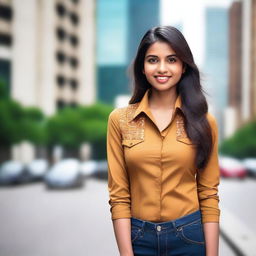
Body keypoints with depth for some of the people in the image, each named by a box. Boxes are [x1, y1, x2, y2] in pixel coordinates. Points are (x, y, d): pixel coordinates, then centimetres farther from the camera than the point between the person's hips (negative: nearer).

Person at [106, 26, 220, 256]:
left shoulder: (203, 120, -2)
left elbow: (209, 194, -2)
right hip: (139, 236, 0)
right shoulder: (120, 119, -3)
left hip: (190, 235, 0)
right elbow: (118, 194, -4)